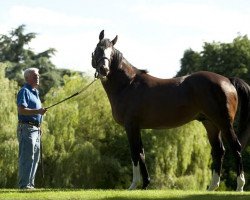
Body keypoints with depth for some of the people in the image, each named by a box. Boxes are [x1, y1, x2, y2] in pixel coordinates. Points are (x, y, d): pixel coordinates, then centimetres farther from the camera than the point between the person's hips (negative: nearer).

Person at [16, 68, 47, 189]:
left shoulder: (35, 92, 20)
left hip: (35, 128, 10)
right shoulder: (24, 91, -9)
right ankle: (24, 184, -12)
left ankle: (30, 184, 15)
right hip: (27, 128, -10)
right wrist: (37, 111, -30)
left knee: (35, 157, 11)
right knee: (27, 157, -11)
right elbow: (21, 110, -21)